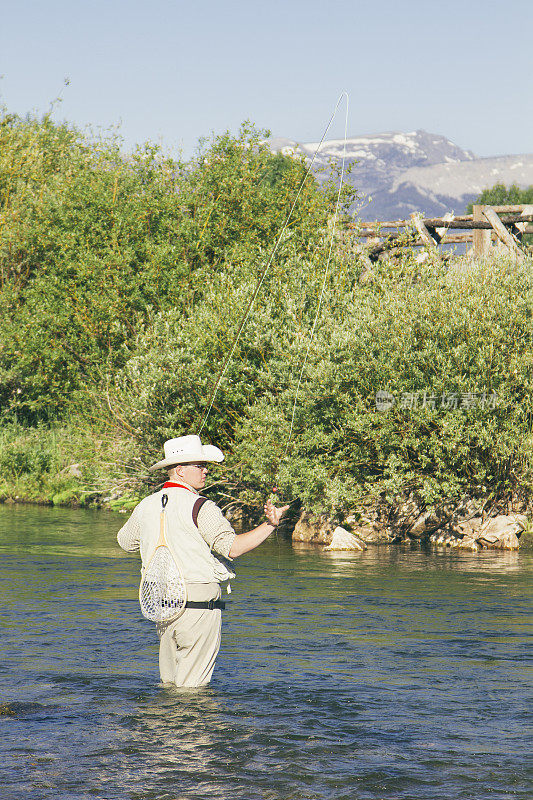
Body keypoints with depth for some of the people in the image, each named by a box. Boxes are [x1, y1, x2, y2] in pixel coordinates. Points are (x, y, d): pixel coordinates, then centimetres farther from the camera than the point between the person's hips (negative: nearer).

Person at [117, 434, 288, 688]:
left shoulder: (147, 506, 8)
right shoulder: (199, 508, -14)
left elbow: (125, 541, 25)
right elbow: (232, 547, -23)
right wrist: (269, 525, -20)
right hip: (199, 601, -7)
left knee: (170, 681, 17)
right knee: (193, 684, -2)